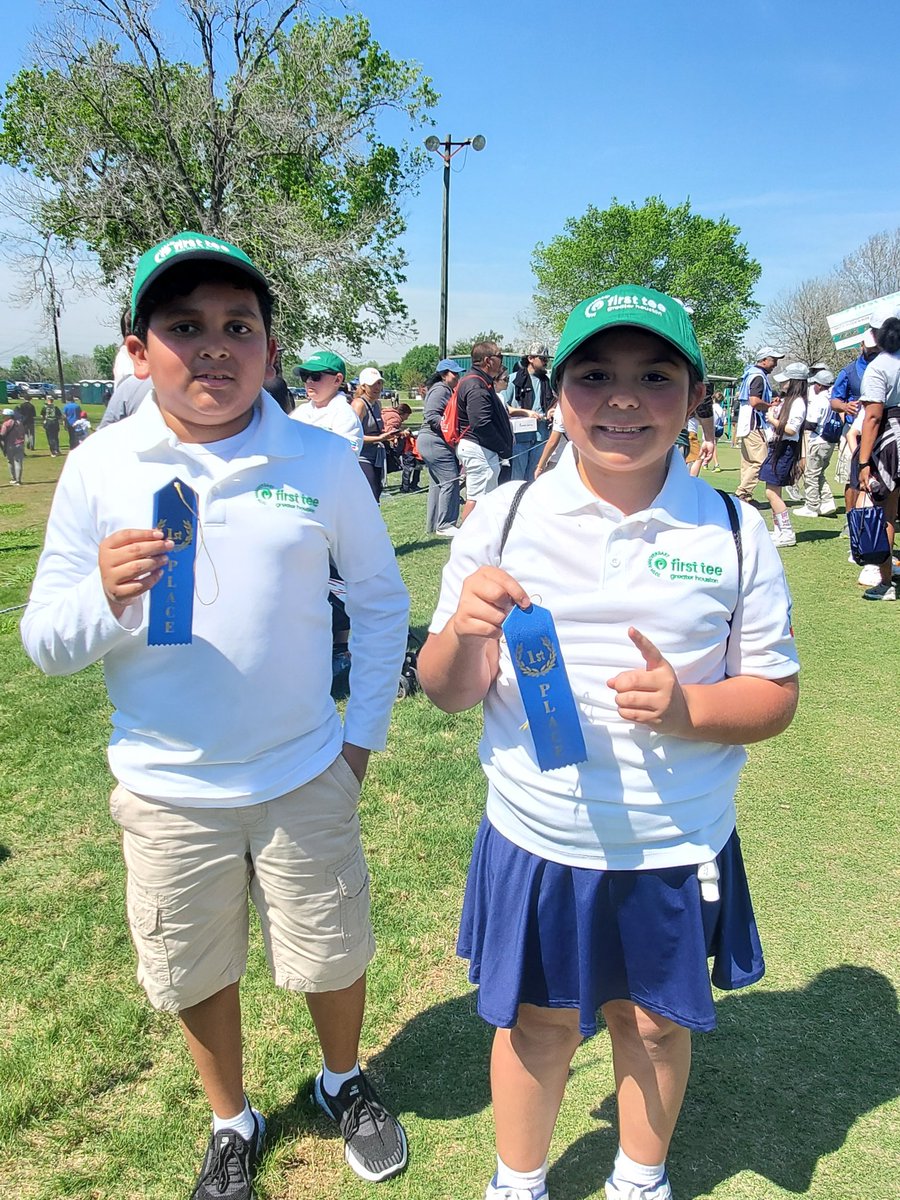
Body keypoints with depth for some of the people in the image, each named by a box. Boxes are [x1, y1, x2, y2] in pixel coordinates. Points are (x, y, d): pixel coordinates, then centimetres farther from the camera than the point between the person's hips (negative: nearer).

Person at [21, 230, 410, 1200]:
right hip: (167, 792, 1)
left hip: (305, 782, 0)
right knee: (197, 976, 19)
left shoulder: (321, 460, -8)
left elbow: (381, 598, 2)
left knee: (333, 959, 17)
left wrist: (364, 731, 0)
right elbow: (44, 643, -7)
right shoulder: (99, 468, -9)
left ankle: (343, 1083, 51)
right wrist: (106, 600, -28)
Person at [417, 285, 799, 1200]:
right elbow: (447, 693, -6)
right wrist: (464, 632, -29)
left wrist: (688, 708, -23)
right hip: (536, 842, 0)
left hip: (676, 850, 1)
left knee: (656, 1021, 20)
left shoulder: (733, 533, -7)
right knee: (535, 1022, 17)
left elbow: (775, 695, -2)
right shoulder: (503, 518, -8)